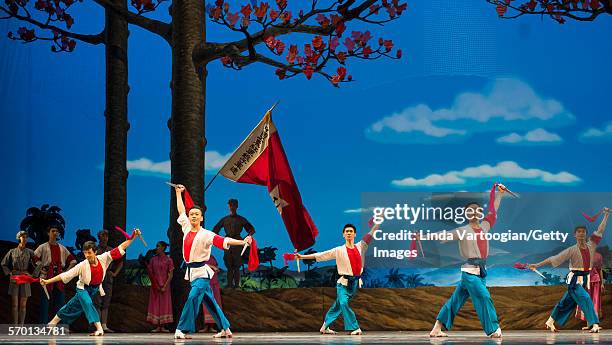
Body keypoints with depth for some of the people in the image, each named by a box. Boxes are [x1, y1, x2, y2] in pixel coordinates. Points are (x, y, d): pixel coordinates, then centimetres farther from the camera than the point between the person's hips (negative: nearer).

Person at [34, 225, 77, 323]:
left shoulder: (62, 248, 14)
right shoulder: (43, 247, 2)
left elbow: (73, 260, 21)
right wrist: (40, 270, -8)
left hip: (59, 278, 4)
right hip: (47, 278, -4)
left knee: (60, 301, 4)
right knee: (45, 302, -3)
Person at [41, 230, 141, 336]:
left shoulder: (103, 259, -19)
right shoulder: (82, 265, -25)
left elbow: (121, 248, -20)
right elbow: (65, 275, -24)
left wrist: (133, 237, -27)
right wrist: (47, 281, -28)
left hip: (95, 289, 4)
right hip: (83, 288, -4)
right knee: (88, 303, -30)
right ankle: (99, 329, -33)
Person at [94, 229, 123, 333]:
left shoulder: (111, 250, 13)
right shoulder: (95, 249, 0)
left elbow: (120, 262, 21)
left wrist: (115, 273, 11)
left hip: (108, 278, 5)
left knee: (106, 303, 4)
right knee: (97, 303, -6)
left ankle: (104, 326, 4)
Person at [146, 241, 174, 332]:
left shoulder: (168, 260, -1)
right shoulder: (153, 260, 6)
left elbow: (170, 275, -4)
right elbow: (150, 273, 5)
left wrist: (165, 286, -12)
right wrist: (156, 286, -5)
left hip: (165, 286, -2)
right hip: (155, 286, 2)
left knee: (164, 304, -3)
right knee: (155, 304, -2)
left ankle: (163, 326, -1)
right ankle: (157, 326, -1)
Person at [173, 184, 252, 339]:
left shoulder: (206, 234, -10)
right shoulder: (186, 228, 6)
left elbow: (223, 240, -19)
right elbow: (181, 211, 19)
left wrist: (242, 242, -31)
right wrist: (178, 193, 26)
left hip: (201, 273, -7)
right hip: (192, 272, 7)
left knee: (193, 297, -19)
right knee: (210, 301, 11)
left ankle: (182, 329, -18)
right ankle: (225, 329, 19)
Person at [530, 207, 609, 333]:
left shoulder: (591, 246, 2)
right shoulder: (572, 250, -11)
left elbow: (600, 231, 4)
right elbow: (554, 259, -12)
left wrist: (606, 215, -1)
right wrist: (537, 265, -16)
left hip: (584, 280, 6)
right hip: (574, 280, -6)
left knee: (567, 302, 13)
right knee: (585, 299, -21)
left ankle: (550, 322, 26)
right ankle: (594, 324, -25)